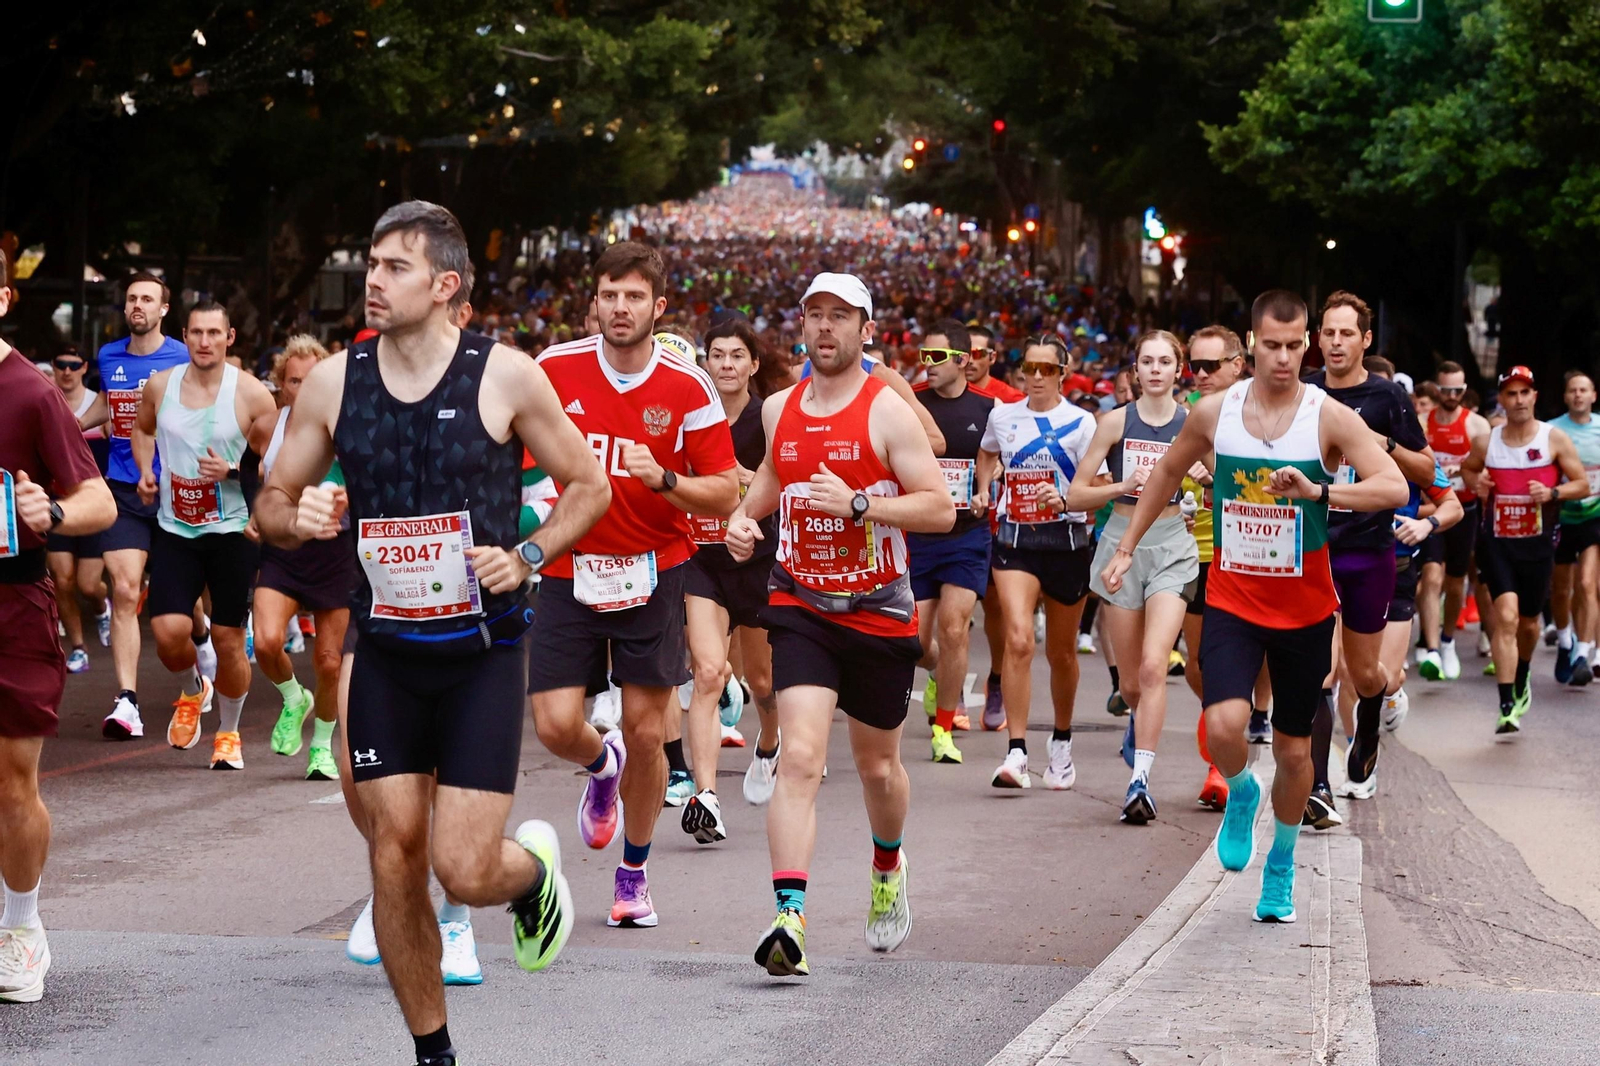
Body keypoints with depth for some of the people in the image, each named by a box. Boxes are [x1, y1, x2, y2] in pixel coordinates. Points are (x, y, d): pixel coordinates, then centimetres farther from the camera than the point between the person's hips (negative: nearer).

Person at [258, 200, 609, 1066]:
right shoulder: (332, 383, 0)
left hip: (484, 652, -3)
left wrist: (527, 557, -13)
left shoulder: (505, 377, -8)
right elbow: (270, 502, 9)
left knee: (466, 871, -10)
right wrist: (296, 518, -14)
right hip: (386, 653, 3)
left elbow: (588, 486, 3)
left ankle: (535, 868, 27)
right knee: (395, 857, 2)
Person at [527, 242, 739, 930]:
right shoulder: (554, 369, -4)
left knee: (646, 733, 0)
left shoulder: (688, 388, -7)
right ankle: (603, 768, 31)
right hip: (569, 570, 1)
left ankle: (634, 873, 22)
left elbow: (726, 492, -4)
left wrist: (664, 480, -21)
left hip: (653, 570, -1)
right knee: (555, 726, -8)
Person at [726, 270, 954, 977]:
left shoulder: (888, 410, -8)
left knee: (877, 765, 15)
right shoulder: (779, 409, 6)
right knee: (799, 758, -17)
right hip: (801, 607, 2)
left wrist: (856, 503, -23)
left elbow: (941, 508, -13)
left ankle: (888, 868, 47)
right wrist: (745, 516, 6)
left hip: (879, 613, -2)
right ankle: (790, 918, -25)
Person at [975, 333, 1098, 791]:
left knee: (1061, 651, 11)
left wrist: (1064, 499, -26)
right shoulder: (1002, 416, 5)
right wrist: (983, 490, 16)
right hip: (1015, 541, 1)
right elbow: (987, 454, 29)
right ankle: (1016, 752, -20)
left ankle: (1061, 741, 34)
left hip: (1067, 541, -1)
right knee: (1018, 640, -18)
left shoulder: (1080, 422, -3)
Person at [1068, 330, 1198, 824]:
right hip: (1122, 544, 1)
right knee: (1131, 673, 8)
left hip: (1172, 547, -1)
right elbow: (1075, 495, 0)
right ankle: (1137, 716, 44)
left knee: (1154, 665, -18)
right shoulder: (1116, 422, 1)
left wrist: (1205, 477, -10)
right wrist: (1123, 485, -15)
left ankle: (1140, 778, -19)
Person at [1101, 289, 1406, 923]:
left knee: (1294, 750, 10)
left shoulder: (1329, 418, -11)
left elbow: (1394, 488, -22)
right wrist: (1127, 549, 17)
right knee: (1224, 727, -22)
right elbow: (1168, 473, 16)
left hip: (1304, 610, 0)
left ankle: (1281, 866, 34)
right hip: (1232, 602, 0)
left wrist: (1318, 491, -36)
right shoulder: (1214, 413, -3)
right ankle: (1240, 792, 14)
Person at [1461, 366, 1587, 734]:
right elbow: (1467, 468, 22)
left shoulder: (1555, 439, -3)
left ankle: (1521, 681, 47)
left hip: (1537, 543, 1)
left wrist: (1552, 493, -18)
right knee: (1506, 617, -17)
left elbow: (1582, 485, 0)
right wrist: (1478, 483, 0)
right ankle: (1507, 708, -19)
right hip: (1497, 541, -1)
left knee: (1528, 622, 15)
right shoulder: (1485, 442, 1)